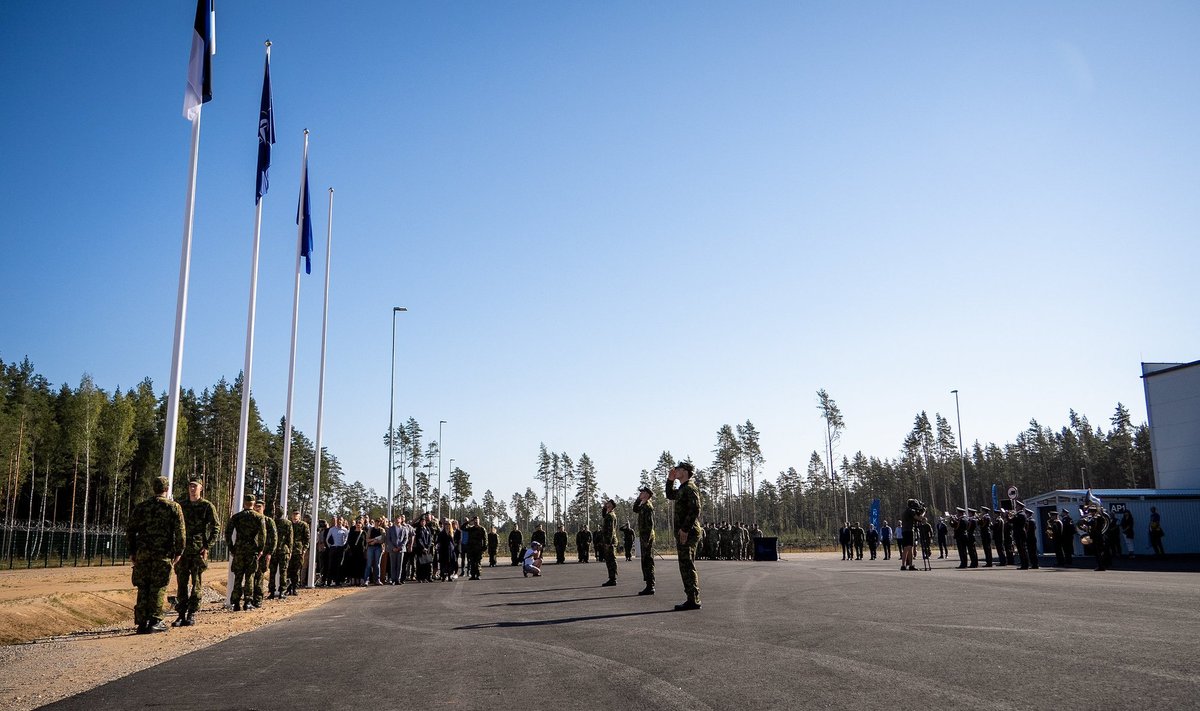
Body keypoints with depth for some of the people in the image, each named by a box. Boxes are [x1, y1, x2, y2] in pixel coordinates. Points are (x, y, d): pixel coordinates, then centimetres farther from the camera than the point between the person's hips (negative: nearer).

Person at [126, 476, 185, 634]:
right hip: (163, 554, -3)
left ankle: (142, 622, 10)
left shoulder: (140, 507, 9)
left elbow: (130, 530, 10)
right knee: (159, 587, 2)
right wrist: (179, 552, 1)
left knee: (143, 588, 9)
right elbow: (180, 532, -6)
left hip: (142, 553, 3)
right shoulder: (173, 507, -1)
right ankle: (155, 621, 1)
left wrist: (133, 552, 16)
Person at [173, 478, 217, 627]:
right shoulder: (182, 506, 11)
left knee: (196, 583, 0)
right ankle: (181, 614, 10)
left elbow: (216, 528, -2)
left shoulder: (207, 506, -1)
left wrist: (207, 547, -11)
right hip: (183, 549, 4)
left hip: (199, 550, -4)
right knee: (181, 583, 4)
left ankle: (192, 614, 6)